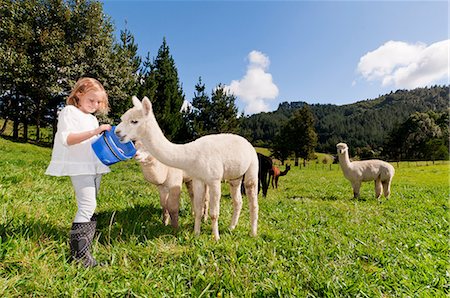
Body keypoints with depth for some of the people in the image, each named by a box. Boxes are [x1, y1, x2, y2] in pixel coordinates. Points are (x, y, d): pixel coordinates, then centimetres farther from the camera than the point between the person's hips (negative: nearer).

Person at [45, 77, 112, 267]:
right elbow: (67, 139, -18)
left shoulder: (93, 118, 21)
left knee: (90, 206, 8)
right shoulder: (69, 112, -2)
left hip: (95, 166, 8)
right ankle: (78, 252, -8)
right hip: (79, 167, -8)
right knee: (87, 205, -16)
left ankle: (86, 246, 16)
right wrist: (94, 132, -27)